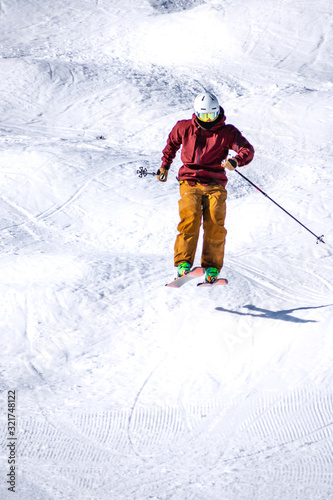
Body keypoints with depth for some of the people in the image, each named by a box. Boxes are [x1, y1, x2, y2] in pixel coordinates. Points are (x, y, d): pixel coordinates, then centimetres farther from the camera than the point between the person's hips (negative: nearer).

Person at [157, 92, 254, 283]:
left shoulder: (227, 132, 3)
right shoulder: (184, 128, 9)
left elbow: (248, 149, -8)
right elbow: (172, 143, 29)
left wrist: (236, 161, -29)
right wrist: (165, 165, 30)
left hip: (215, 183, 0)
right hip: (190, 180, 0)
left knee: (215, 223, -19)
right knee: (190, 217, -24)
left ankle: (212, 267, -13)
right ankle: (183, 263, -23)